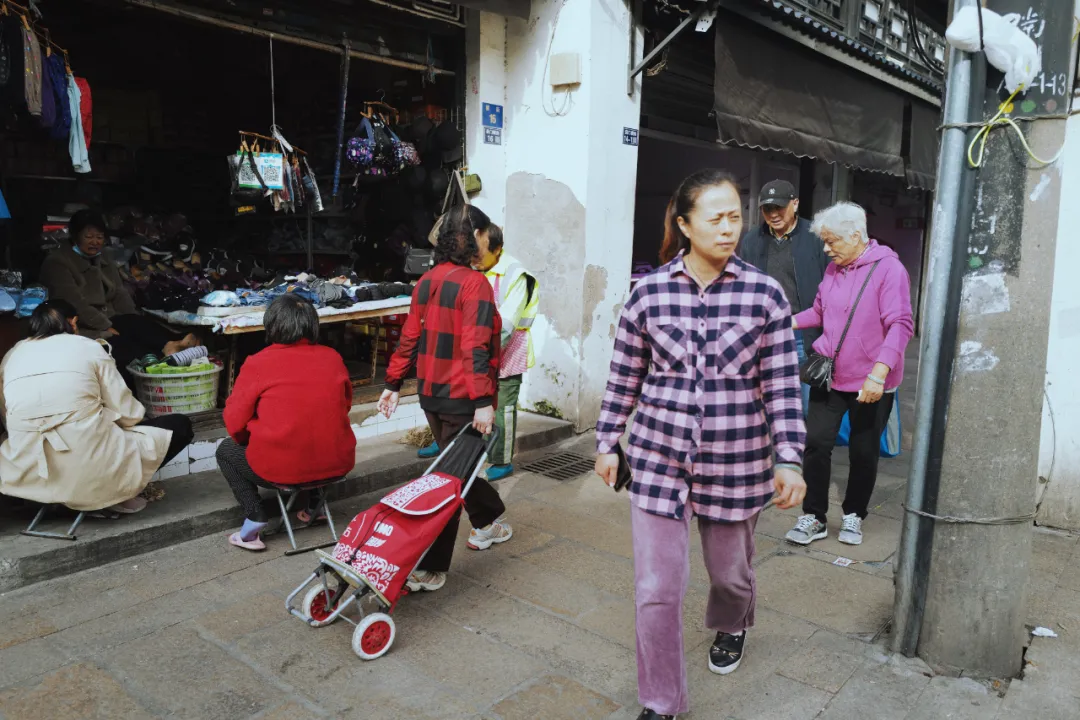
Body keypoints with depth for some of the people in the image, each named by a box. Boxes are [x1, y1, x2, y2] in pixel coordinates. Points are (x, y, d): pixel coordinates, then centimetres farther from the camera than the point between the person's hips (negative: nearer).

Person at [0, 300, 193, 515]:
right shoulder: (88, 346, 1)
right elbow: (127, 413, 0)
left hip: (29, 474, 6)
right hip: (90, 468, -5)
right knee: (179, 427, 12)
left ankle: (57, 493, 17)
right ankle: (109, 494, 3)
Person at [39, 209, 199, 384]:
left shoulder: (103, 261, 19)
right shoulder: (57, 263, -5)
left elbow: (120, 294, 10)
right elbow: (75, 303, -17)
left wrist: (135, 324, -7)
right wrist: (106, 327, -23)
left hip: (109, 321, 6)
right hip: (84, 329, -6)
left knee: (135, 322, -28)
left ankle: (170, 346, -51)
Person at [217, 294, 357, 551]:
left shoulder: (258, 363, -8)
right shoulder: (333, 357, 2)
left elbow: (235, 422, -4)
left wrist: (255, 440, 17)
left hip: (281, 469, -4)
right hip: (337, 464, 4)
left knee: (226, 450, 23)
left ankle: (255, 519, 9)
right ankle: (314, 505, 34)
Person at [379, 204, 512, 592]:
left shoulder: (427, 280, 7)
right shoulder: (474, 283, -16)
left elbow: (410, 337, 9)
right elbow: (475, 347, -23)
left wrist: (393, 383, 13)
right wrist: (483, 401, -24)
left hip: (430, 392, 8)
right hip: (462, 398, -8)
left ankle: (488, 523, 43)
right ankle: (428, 569, 4)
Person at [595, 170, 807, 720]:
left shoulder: (765, 294, -5)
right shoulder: (648, 292, -4)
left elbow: (782, 385, -3)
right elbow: (624, 378, 4)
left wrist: (789, 460, -7)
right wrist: (607, 443, 7)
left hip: (737, 460, 1)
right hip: (658, 457, 0)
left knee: (730, 570, 21)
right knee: (657, 588, 2)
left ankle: (731, 627, 59)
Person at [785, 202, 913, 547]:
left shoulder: (888, 268, -14)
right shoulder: (833, 269, 6)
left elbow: (901, 325, -21)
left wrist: (879, 373, -30)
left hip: (872, 383, -5)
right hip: (830, 375, 5)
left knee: (863, 453, 8)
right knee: (816, 442, -1)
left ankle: (853, 515, 29)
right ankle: (814, 517, 11)